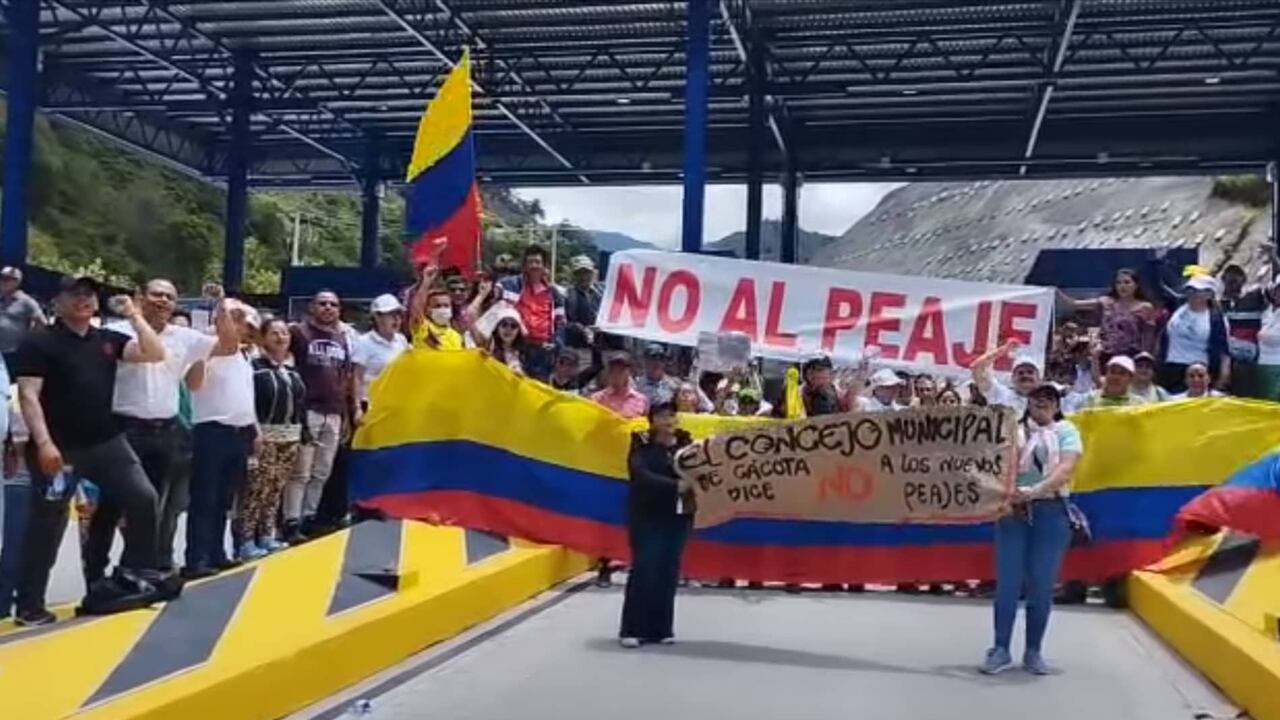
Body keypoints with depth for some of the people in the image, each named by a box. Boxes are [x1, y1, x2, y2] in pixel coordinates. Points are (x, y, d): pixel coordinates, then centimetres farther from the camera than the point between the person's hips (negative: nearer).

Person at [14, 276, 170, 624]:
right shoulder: (39, 341, -4)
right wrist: (43, 443, -20)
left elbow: (155, 355, 2)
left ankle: (134, 573, 14)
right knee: (47, 525, 2)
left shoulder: (108, 339, 11)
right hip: (60, 448, -5)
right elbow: (28, 395, -11)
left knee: (144, 499, -2)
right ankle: (30, 604, 13)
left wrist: (134, 316, -5)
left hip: (107, 442, 5)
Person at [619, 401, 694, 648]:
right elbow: (642, 476, -20)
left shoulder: (686, 444, 4)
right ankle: (632, 629, 3)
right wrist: (675, 486, -30)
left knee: (669, 572, 6)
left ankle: (661, 628, 16)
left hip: (678, 516, 3)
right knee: (644, 570, -5)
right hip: (647, 516, -3)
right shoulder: (642, 446, -4)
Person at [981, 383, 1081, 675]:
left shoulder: (1066, 431, 4)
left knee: (1042, 585, 4)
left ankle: (1033, 651, 15)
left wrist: (1035, 490, -27)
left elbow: (1066, 469, -11)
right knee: (1007, 581, 0)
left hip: (1050, 512, 0)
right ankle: (1001, 649, 7)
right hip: (1013, 511, 0)